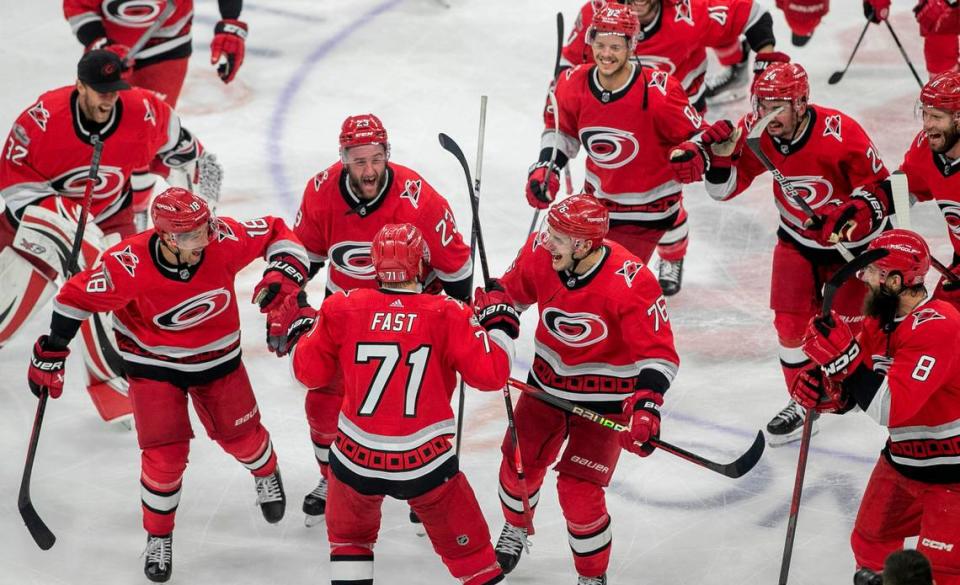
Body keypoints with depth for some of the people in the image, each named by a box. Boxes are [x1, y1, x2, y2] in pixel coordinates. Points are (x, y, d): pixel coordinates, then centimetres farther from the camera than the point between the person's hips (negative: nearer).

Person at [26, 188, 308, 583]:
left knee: (241, 435, 15)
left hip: (217, 356, 3)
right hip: (154, 364, -3)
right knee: (165, 453, -9)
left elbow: (275, 232, -10)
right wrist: (50, 354, -14)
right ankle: (158, 537, 17)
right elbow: (77, 298, -20)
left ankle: (266, 474, 52)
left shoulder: (224, 240, -28)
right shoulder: (129, 266, -34)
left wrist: (284, 271, -26)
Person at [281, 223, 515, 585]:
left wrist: (299, 330, 25)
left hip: (355, 459, 2)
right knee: (470, 553, 10)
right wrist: (499, 323, 7)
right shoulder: (447, 316, -9)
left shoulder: (342, 309, -4)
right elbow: (490, 374, -11)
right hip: (426, 462, -2)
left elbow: (310, 372, 5)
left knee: (348, 536, 29)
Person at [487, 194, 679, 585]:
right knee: (519, 465, 16)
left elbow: (658, 353, -28)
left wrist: (646, 405, -40)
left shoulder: (629, 282, -31)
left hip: (603, 398, -5)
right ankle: (516, 530, 50)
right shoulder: (540, 252, -17)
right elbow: (510, 293, 6)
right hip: (547, 383, 5)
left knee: (578, 491, -10)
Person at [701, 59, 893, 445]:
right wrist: (721, 155, -29)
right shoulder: (755, 132, -18)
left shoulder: (840, 135, -31)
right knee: (791, 322, 0)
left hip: (855, 239, -4)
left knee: (848, 322, -1)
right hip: (798, 238, 4)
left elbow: (881, 191, -25)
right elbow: (725, 189, -9)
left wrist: (848, 216, -42)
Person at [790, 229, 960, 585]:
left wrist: (842, 356, -38)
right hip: (902, 460, 9)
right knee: (871, 544, 20)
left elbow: (890, 407, -34)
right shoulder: (880, 321, 1)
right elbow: (849, 393, 7)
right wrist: (822, 391, -16)